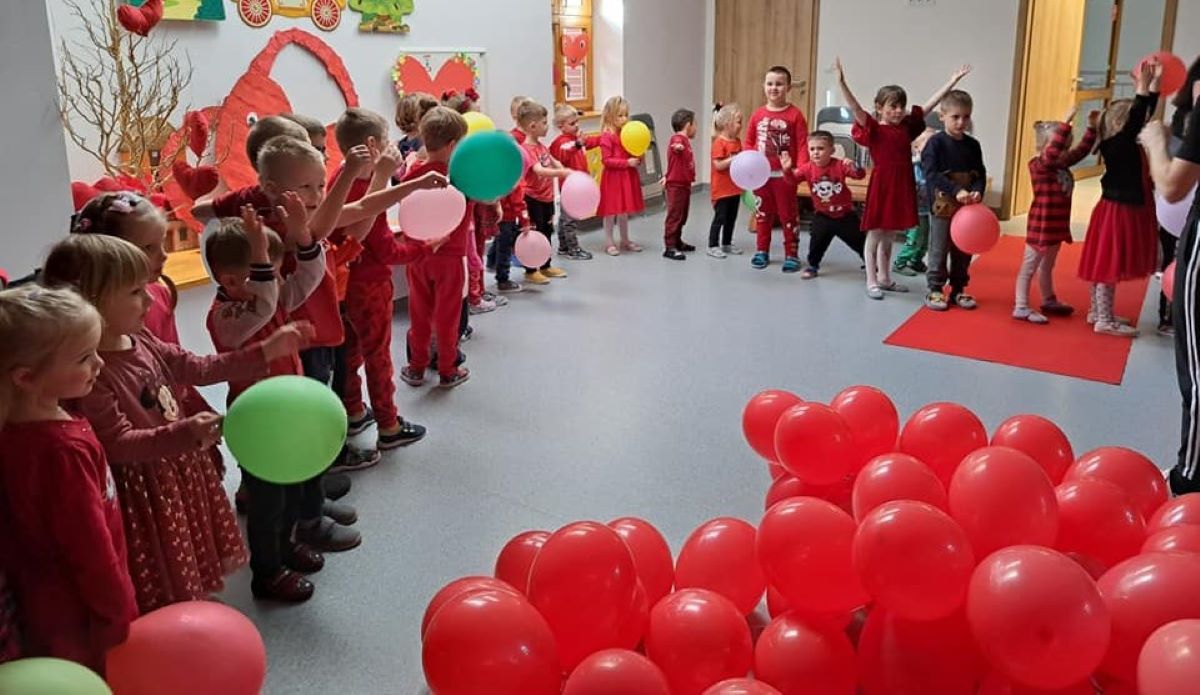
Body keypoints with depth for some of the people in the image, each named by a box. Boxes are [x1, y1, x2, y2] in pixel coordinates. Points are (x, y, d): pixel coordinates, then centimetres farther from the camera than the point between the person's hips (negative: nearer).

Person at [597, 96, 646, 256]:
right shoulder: (606, 136, -14)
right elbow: (606, 160, -18)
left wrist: (638, 158, -5)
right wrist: (627, 162, -22)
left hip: (628, 176, 7)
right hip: (613, 177, -7)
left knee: (625, 210, 16)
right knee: (611, 211, 3)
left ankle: (625, 241, 27)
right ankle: (609, 243, 12)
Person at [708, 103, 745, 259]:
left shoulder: (737, 141, 9)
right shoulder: (719, 142, -15)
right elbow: (718, 165, -22)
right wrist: (734, 159, -27)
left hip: (735, 187, 8)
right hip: (722, 189, -8)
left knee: (731, 217, 15)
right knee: (720, 218, -3)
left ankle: (727, 244, 27)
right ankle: (713, 246, 4)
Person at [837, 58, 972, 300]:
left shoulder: (907, 127, 9)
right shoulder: (874, 129, -8)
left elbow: (930, 104, 12)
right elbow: (856, 108, -21)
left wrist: (953, 80, 13)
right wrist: (842, 83, -35)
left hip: (903, 186, 6)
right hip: (881, 186, -6)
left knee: (889, 235, 16)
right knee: (875, 234, 3)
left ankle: (885, 278, 27)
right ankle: (872, 282, 9)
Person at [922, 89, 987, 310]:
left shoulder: (973, 145, 7)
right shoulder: (936, 143, -8)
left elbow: (981, 174, 6)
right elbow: (931, 174, -17)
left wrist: (977, 192, -16)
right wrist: (956, 191, -25)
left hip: (967, 207, 5)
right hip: (943, 206, -5)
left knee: (963, 252, 12)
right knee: (939, 250, 1)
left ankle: (958, 290, 23)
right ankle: (935, 290, 11)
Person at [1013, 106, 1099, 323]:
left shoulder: (1063, 165, 7)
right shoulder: (1038, 165, -17)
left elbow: (1081, 150, 12)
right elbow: (1053, 151, -34)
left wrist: (1092, 128, 3)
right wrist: (1065, 123, -38)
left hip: (1057, 226, 9)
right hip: (1041, 226, -9)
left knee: (1047, 266, 23)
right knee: (1029, 267, -2)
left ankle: (1049, 301, 37)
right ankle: (1021, 308, 1)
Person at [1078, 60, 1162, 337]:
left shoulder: (1127, 144, 8)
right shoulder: (1115, 145, -16)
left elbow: (1145, 116, 14)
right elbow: (1135, 121, -28)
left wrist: (1154, 85, 10)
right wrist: (1143, 89, -27)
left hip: (1127, 209, 9)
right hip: (1117, 210, -9)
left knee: (1107, 266, 15)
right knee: (1109, 266, -4)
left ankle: (1098, 312, 24)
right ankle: (1104, 320, 0)